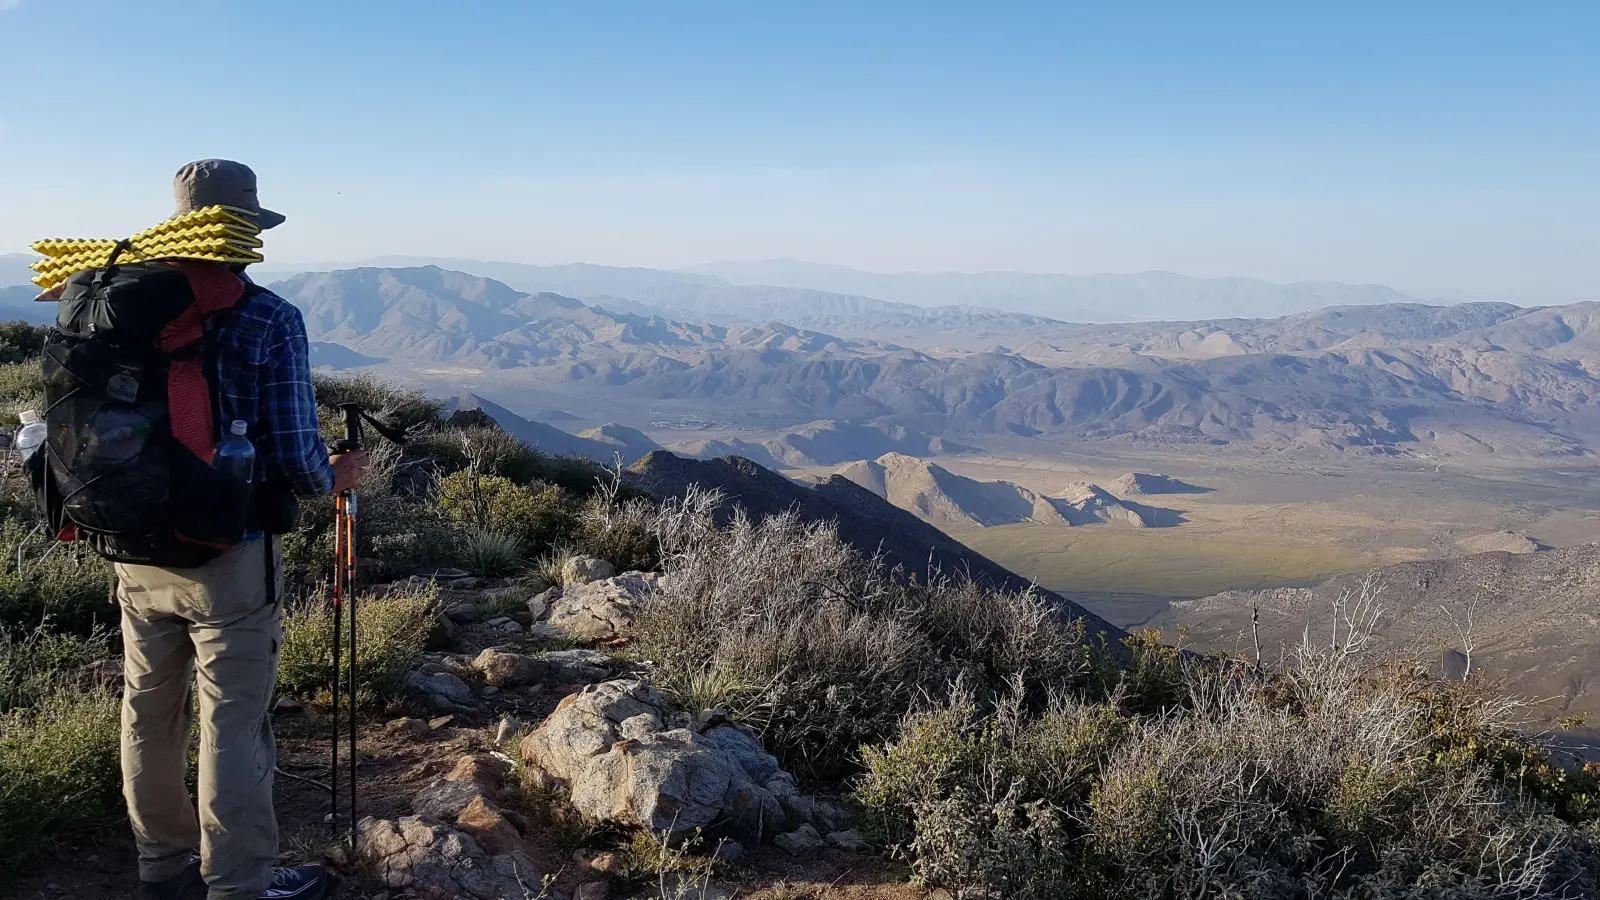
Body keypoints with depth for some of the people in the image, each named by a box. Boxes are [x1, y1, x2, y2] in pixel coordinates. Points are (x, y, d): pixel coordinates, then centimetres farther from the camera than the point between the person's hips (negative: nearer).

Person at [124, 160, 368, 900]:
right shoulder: (269, 321, -15)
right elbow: (295, 457, -15)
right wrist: (333, 480, 6)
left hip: (136, 551, 6)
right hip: (229, 556, -6)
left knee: (150, 712, 18)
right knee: (233, 723, 4)